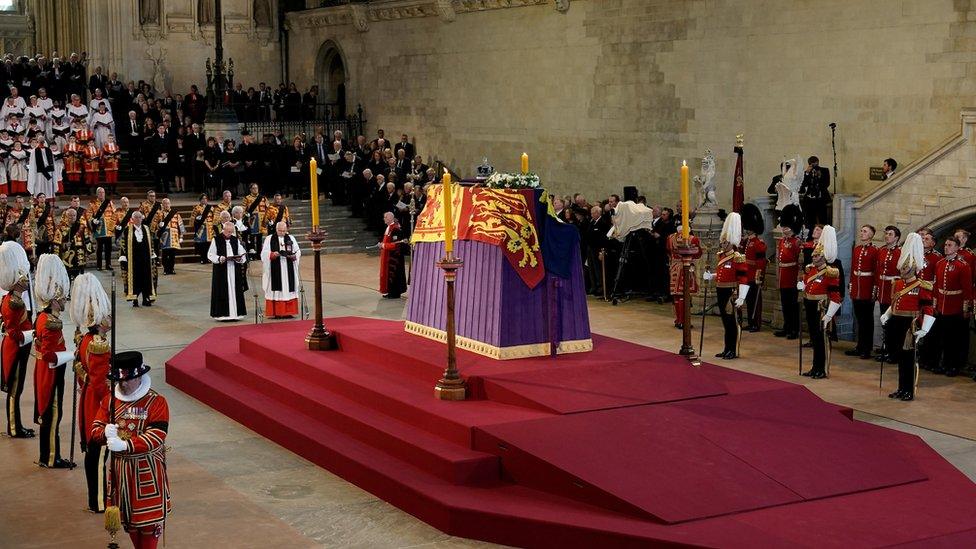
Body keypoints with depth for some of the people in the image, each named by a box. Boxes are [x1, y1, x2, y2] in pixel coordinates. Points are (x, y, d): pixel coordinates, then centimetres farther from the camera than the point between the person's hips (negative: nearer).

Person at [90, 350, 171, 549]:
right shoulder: (110, 400, 2)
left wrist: (125, 445, -35)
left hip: (147, 470, -5)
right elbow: (95, 431, -2)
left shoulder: (157, 402, -14)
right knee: (127, 517, 15)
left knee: (149, 517, 2)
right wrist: (106, 433, -27)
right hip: (120, 469, 5)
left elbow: (155, 438, -23)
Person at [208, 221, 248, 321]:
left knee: (235, 290, 3)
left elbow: (242, 253, 13)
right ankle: (223, 313, -2)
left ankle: (236, 313, 6)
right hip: (221, 271, -4)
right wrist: (219, 258, -19)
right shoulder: (216, 240, -1)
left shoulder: (236, 240, 10)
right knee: (223, 292, -5)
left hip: (235, 270, 4)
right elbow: (210, 255, -2)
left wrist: (239, 258, -9)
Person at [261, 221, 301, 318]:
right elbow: (264, 253, -1)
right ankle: (276, 312, -2)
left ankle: (288, 312, 6)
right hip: (275, 270, -2)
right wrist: (272, 255, -19)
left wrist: (293, 256, -12)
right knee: (276, 290, -4)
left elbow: (298, 252, 9)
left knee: (288, 290, 1)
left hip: (288, 270, 2)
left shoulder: (291, 239, 11)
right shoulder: (269, 239, 5)